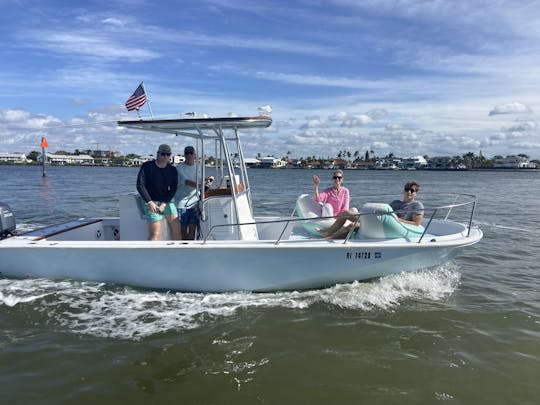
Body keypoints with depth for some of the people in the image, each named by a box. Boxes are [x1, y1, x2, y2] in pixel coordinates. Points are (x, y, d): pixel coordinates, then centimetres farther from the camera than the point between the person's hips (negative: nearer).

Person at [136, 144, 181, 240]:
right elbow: (140, 185, -9)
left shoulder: (172, 170, 3)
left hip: (167, 201, 4)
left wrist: (164, 204, -11)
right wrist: (149, 202, -17)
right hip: (152, 202, -4)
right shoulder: (147, 166, -7)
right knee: (155, 233, -11)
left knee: (176, 228, 1)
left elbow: (173, 188, 0)